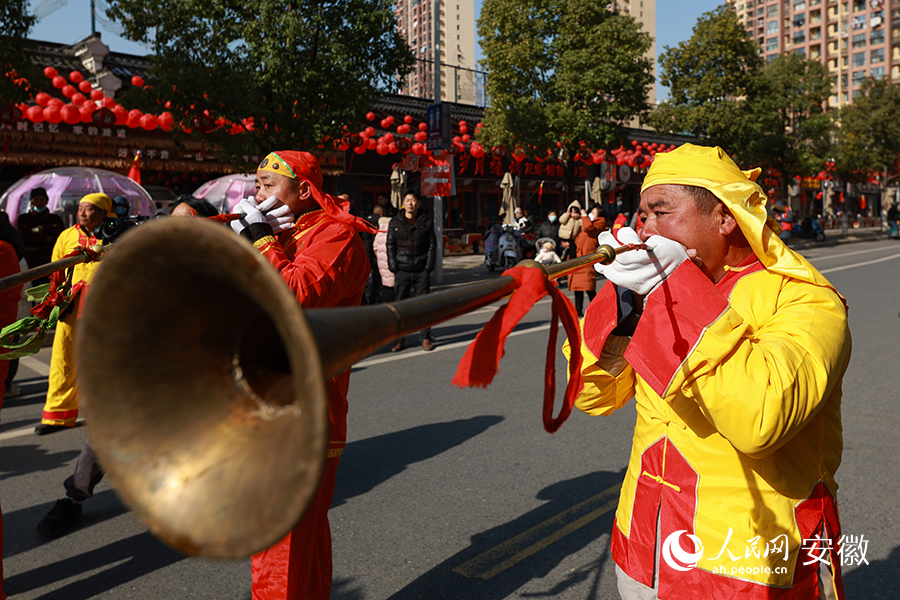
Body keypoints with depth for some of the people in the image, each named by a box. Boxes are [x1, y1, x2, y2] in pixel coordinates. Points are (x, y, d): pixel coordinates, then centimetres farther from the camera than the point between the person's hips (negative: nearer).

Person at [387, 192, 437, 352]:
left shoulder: (426, 221, 4)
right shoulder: (395, 222, 6)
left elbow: (432, 245, 5)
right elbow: (390, 246, 7)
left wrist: (429, 267, -3)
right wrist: (393, 267, -2)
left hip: (422, 271, 0)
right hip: (402, 271, 1)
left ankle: (425, 338, 12)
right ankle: (399, 338, 11)